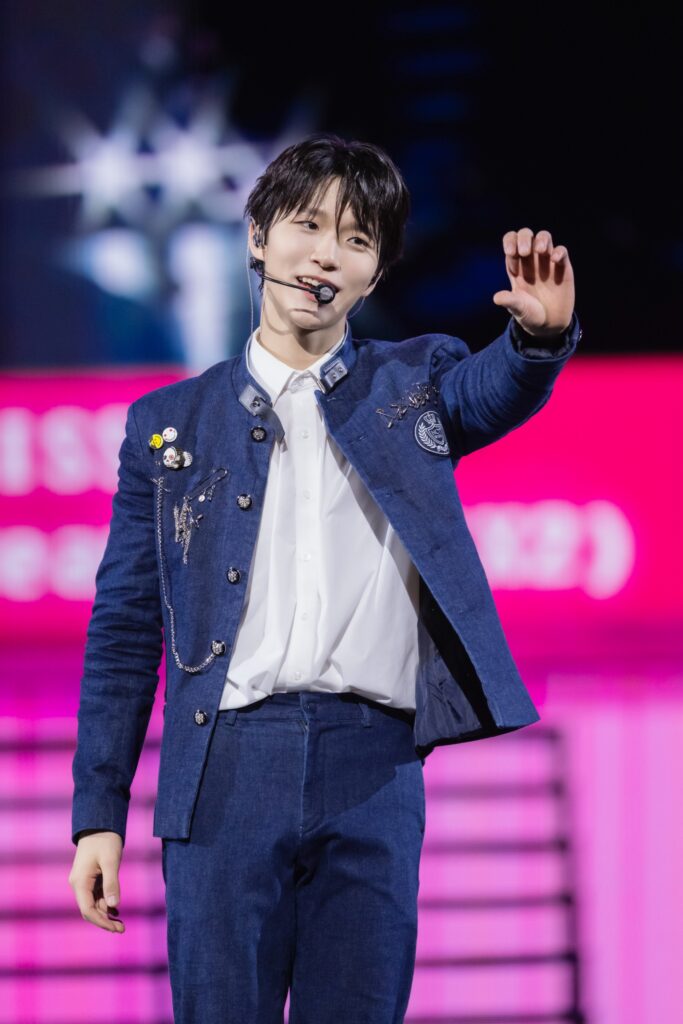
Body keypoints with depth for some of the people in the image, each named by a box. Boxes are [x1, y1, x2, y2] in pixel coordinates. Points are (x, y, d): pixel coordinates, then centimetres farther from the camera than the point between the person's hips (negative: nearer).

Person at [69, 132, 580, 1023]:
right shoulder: (172, 422, 13)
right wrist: (98, 814, 5)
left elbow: (500, 391, -9)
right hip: (228, 768, 0)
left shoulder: (414, 384, 14)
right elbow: (125, 628, 12)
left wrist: (543, 334, -34)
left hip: (373, 772, 0)